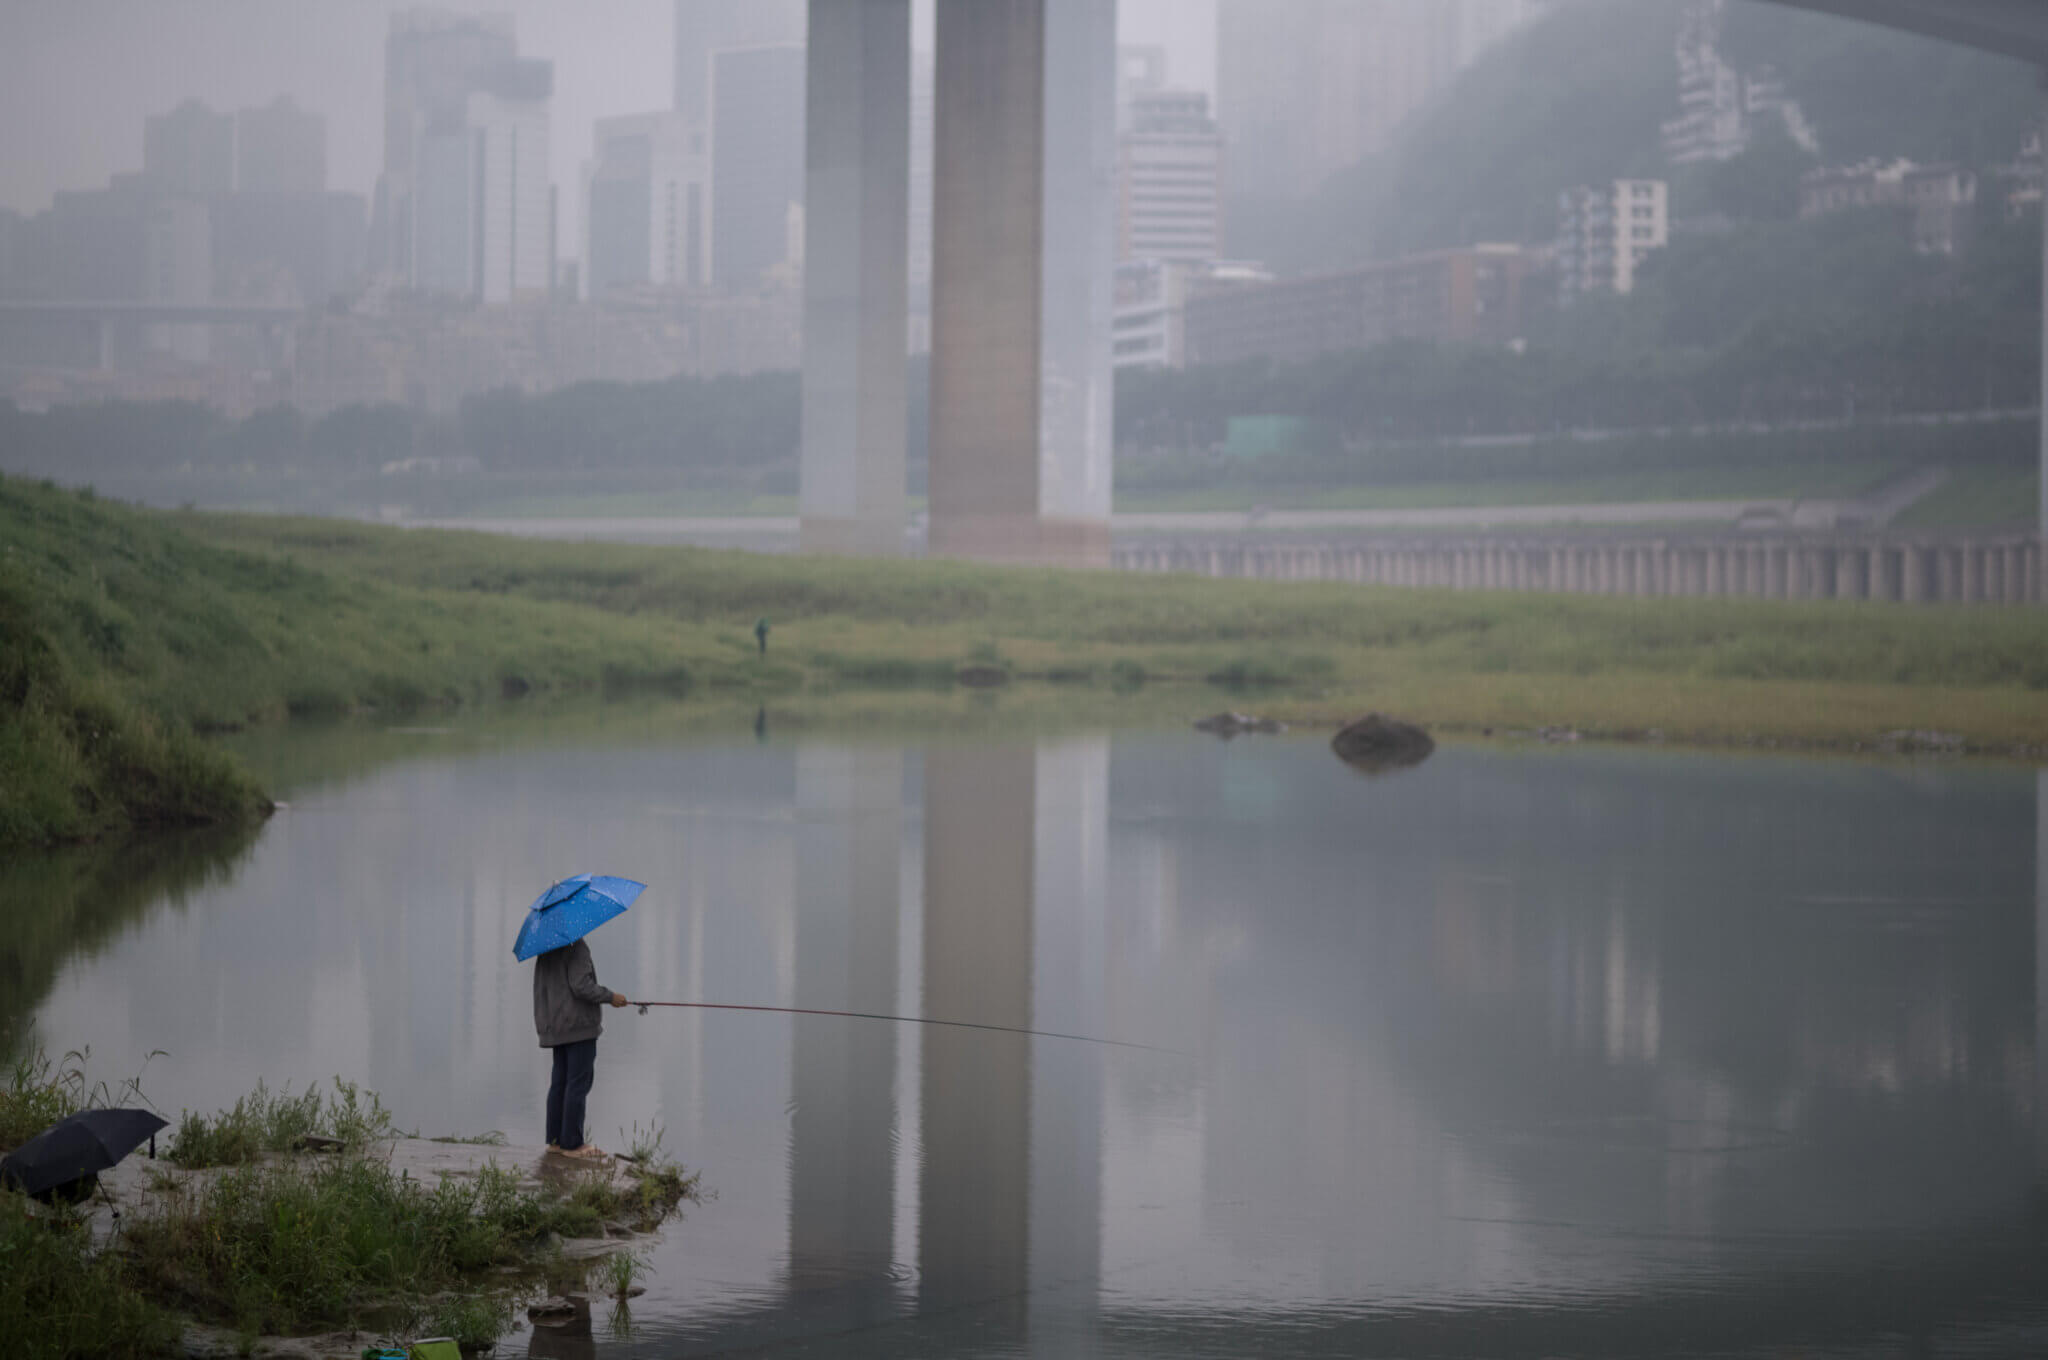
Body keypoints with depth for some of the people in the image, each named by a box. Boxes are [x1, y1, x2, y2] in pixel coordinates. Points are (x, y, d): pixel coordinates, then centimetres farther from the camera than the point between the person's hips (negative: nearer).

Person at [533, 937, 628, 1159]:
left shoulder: (546, 953, 14)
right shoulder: (576, 949, -13)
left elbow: (540, 990, 18)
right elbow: (581, 986, -21)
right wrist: (610, 997, -9)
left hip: (556, 1027, 9)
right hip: (578, 1024, -9)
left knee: (560, 1082, 11)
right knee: (578, 1083, -6)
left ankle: (555, 1140, 12)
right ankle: (572, 1143, -7)